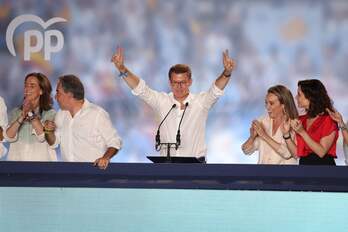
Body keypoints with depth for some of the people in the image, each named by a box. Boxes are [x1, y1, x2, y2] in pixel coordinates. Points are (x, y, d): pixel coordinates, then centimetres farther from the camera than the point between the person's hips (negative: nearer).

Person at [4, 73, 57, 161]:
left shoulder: (50, 114, 0)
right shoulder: (15, 112, 8)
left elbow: (42, 137, -15)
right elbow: (9, 137, -6)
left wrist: (31, 114, -18)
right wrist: (22, 116, -18)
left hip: (41, 159, -2)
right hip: (17, 158, 2)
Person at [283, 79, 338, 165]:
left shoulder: (328, 120, -6)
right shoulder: (301, 120, 11)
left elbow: (321, 152, -14)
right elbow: (296, 152, 7)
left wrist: (302, 132, -18)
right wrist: (287, 133, -5)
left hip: (323, 164, -6)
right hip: (304, 163, 6)